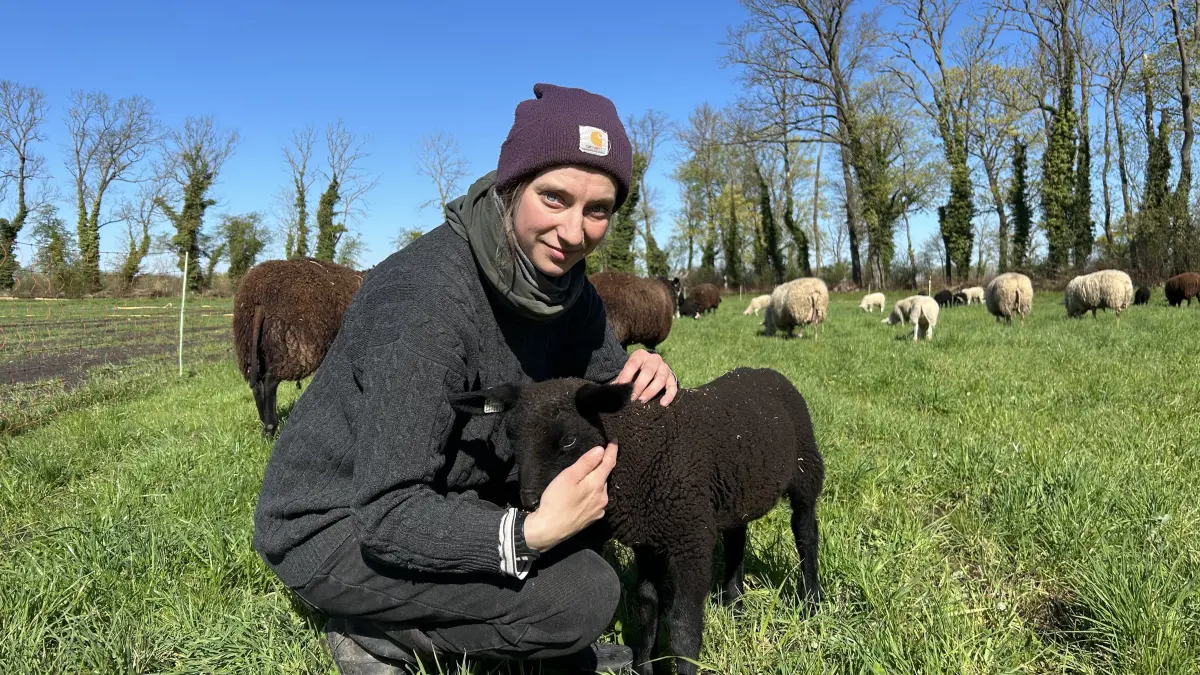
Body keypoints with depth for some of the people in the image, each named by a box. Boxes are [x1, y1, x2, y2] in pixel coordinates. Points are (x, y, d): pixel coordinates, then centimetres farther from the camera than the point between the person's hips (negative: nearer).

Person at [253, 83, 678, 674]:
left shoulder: (561, 280, -6)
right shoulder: (426, 298, -30)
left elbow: (604, 381, 7)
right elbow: (388, 516, -29)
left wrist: (641, 380, -17)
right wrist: (530, 532, -44)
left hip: (433, 489, 8)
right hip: (334, 522, -8)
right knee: (585, 596, -21)